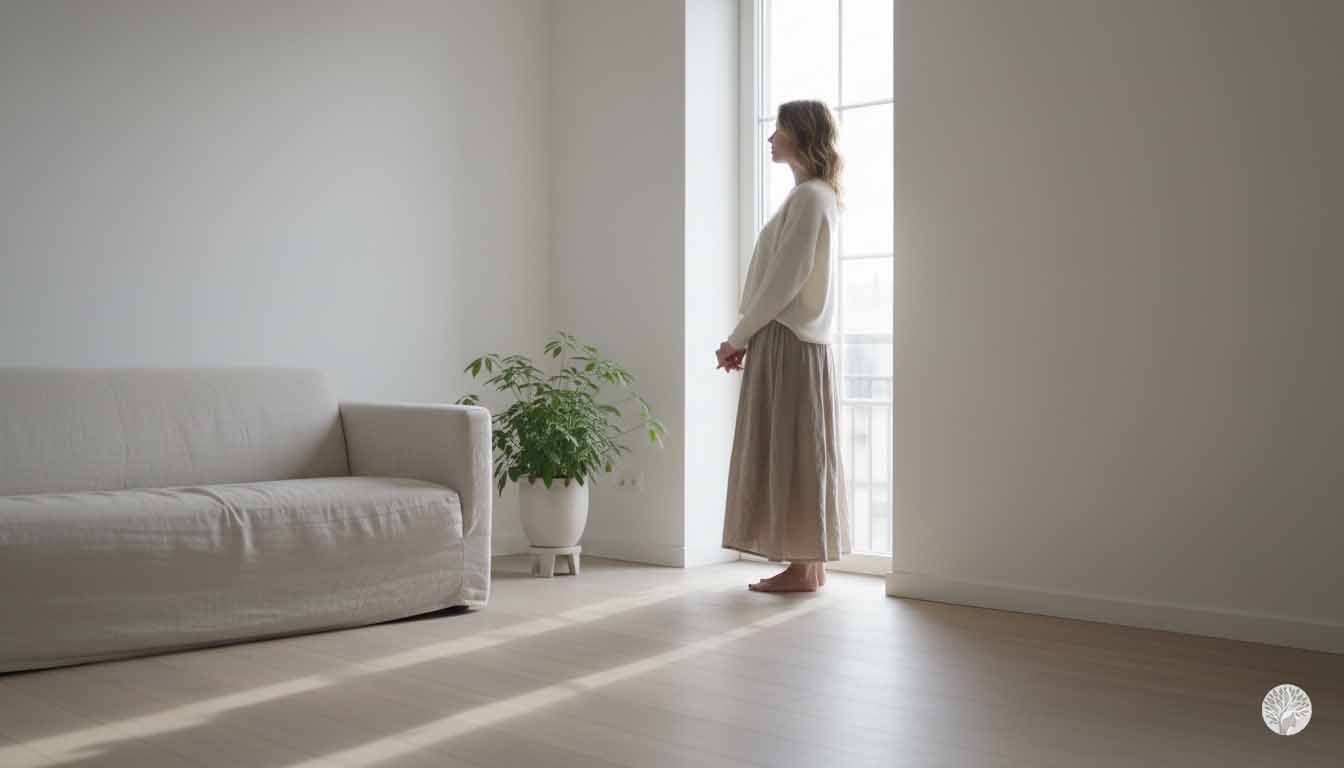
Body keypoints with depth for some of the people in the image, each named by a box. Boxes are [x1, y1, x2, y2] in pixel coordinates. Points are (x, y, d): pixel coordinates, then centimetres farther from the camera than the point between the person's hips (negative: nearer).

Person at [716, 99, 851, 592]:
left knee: (794, 453, -6)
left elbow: (786, 279, -18)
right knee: (796, 455, 10)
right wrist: (746, 339, 12)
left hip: (791, 344, -10)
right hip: (792, 342, 10)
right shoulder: (813, 196, 18)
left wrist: (737, 338, -11)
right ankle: (808, 564, 15)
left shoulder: (809, 197, -12)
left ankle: (805, 568, 0)